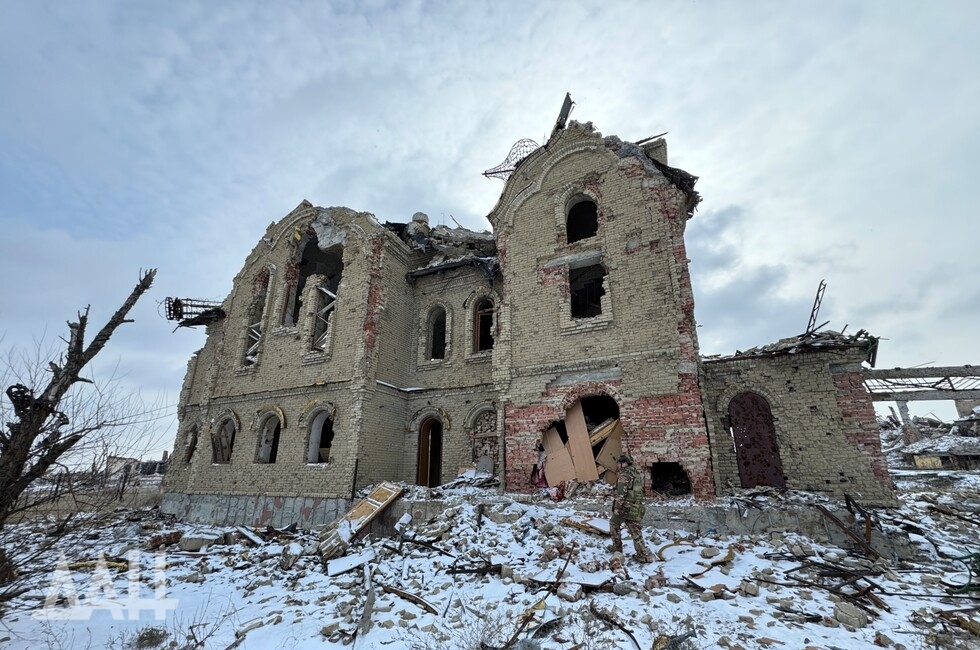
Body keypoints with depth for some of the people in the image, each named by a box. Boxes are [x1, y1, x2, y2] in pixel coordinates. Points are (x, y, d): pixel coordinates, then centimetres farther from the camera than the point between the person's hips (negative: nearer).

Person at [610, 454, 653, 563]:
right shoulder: (637, 475, 15)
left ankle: (617, 549, 20)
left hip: (625, 507, -7)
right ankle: (645, 555, 2)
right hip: (636, 508, 7)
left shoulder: (624, 474, -12)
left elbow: (621, 492, -20)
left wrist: (616, 507, -17)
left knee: (614, 524, 15)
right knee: (636, 532, 10)